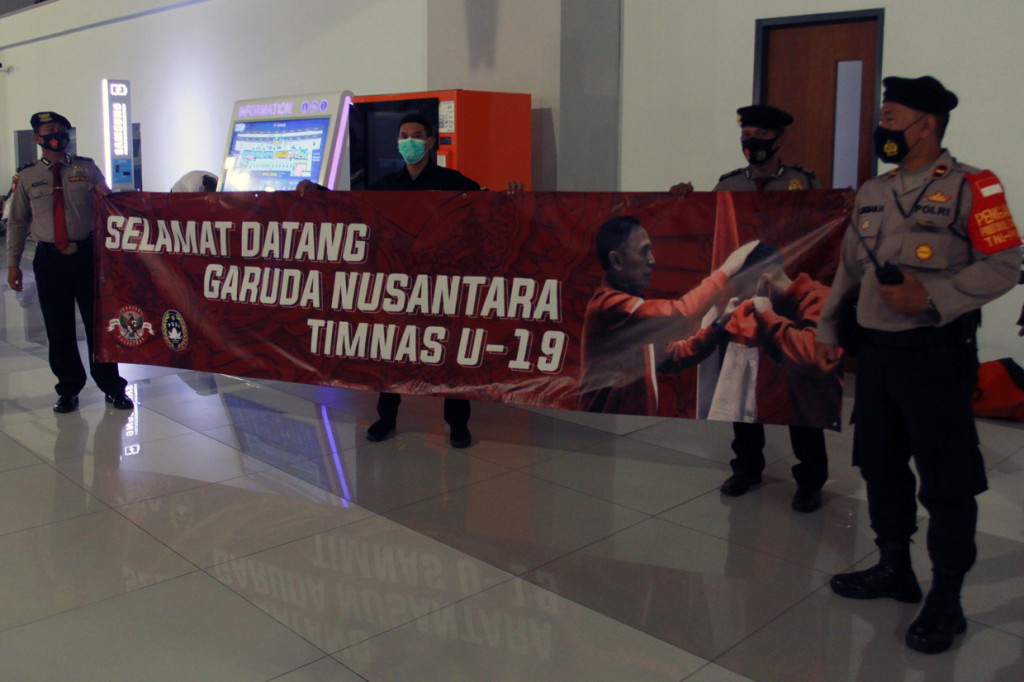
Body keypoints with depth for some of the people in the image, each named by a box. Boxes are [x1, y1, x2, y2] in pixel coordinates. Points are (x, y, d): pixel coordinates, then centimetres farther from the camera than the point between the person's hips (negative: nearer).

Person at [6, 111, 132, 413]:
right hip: (49, 260, 1)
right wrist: (13, 263, 7)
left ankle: (111, 387, 17)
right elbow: (17, 221, 10)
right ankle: (68, 389, 22)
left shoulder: (87, 169, 6)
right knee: (59, 329, 6)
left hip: (87, 254, -1)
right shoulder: (26, 177, 7)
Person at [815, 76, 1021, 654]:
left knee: (945, 481, 1)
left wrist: (931, 296, -22)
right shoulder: (872, 193, 12)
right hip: (876, 351, 7)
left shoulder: (970, 187, -8)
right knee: (880, 466, 16)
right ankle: (895, 568, 35)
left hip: (936, 354, -7)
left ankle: (947, 601, 16)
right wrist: (829, 329, 10)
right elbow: (850, 269, 16)